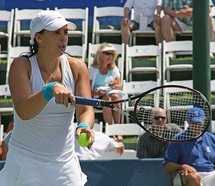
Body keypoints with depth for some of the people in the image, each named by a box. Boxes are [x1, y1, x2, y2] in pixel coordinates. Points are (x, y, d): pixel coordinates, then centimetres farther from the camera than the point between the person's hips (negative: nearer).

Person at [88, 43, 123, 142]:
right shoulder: (93, 69, 4)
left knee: (115, 96, -33)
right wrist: (97, 92, -23)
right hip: (96, 98, -3)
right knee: (107, 99, -36)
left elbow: (119, 86, 11)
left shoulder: (114, 69, 16)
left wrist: (115, 86, -13)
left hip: (112, 94, 3)